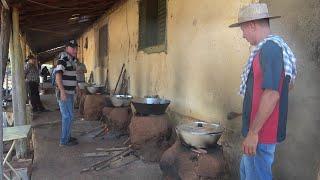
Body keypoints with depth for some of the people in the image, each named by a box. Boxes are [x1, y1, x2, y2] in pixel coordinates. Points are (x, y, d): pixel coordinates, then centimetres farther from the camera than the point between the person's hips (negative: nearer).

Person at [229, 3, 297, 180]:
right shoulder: (274, 47, 12)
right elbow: (285, 84, 20)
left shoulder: (270, 48, -19)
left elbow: (271, 94, -26)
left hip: (261, 133, -10)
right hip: (262, 129, 10)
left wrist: (253, 132, -22)